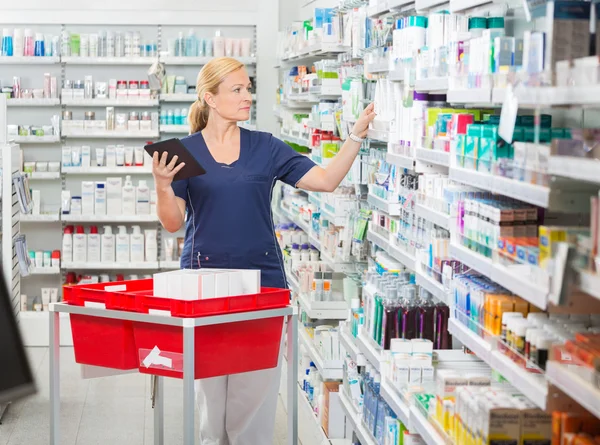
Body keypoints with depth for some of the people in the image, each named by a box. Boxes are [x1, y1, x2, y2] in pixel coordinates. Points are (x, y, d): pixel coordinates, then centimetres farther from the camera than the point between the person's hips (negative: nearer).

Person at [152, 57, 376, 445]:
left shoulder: (266, 147, 5)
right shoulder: (186, 151, 1)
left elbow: (326, 180, -1)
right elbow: (173, 222, -2)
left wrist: (357, 135, -10)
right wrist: (162, 185, -19)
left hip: (262, 278, 1)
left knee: (257, 385, 2)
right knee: (209, 388, 5)